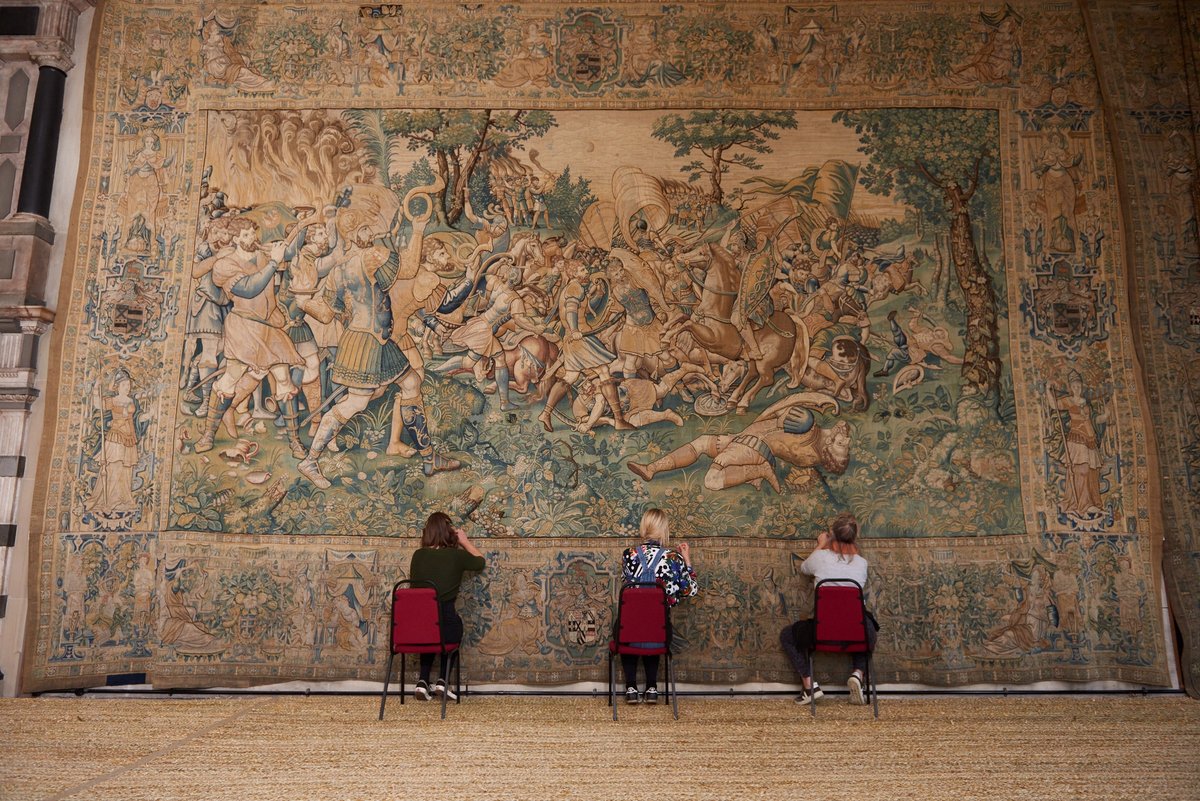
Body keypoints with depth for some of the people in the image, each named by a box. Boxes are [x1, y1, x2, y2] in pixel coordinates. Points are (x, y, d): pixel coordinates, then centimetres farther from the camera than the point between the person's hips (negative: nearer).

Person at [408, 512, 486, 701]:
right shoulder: (457, 555, -6)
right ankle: (442, 680, 21)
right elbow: (481, 562, 15)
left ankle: (423, 681, 23)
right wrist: (464, 541, 22)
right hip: (446, 622, -3)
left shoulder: (418, 555, 2)